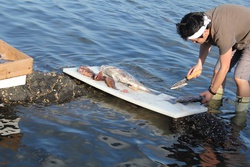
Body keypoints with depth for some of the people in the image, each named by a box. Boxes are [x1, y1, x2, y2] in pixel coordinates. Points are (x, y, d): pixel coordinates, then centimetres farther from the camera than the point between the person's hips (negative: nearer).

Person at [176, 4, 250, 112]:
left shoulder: (222, 34, -40)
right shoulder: (202, 22, -18)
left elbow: (224, 68, -29)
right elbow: (206, 43, 6)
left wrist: (211, 92, -19)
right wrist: (199, 64, -5)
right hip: (236, 37, 8)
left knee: (239, 78, -19)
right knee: (217, 71, 2)